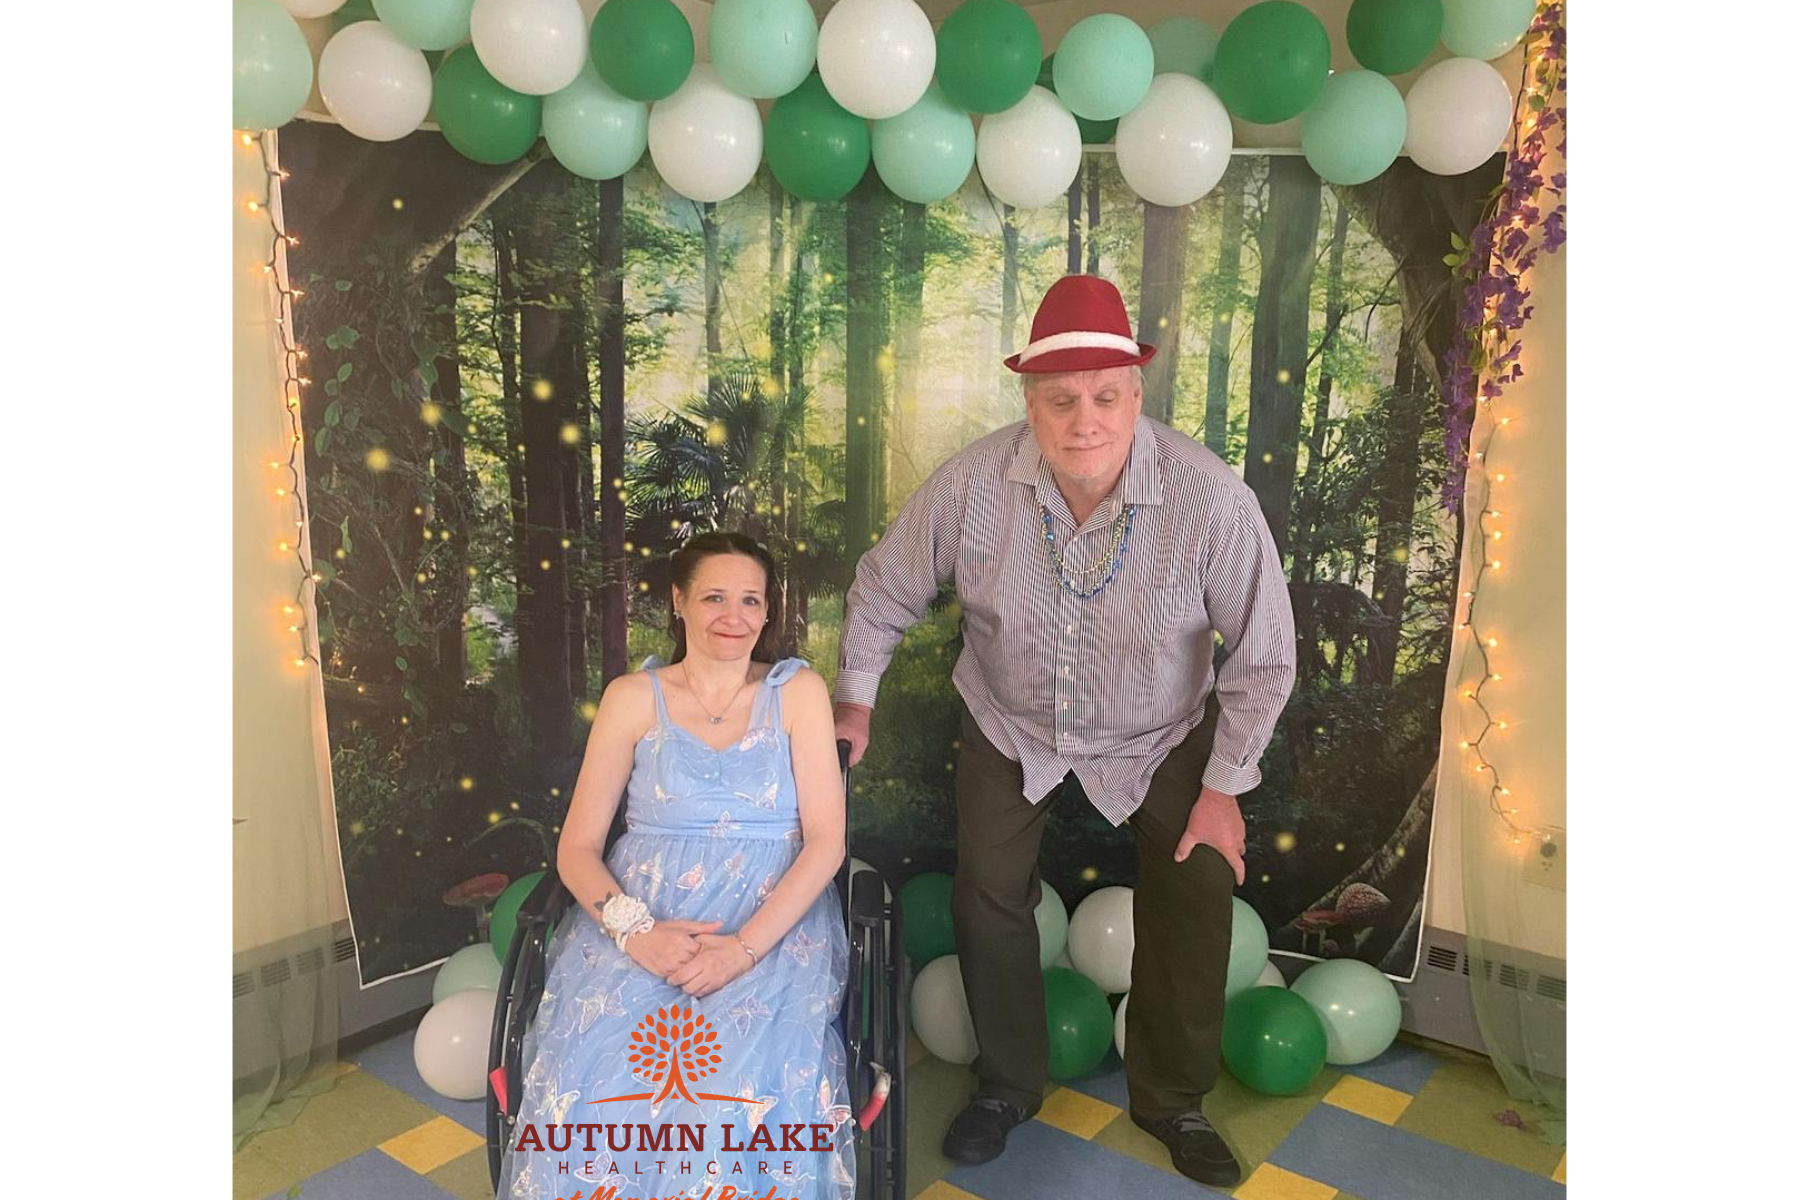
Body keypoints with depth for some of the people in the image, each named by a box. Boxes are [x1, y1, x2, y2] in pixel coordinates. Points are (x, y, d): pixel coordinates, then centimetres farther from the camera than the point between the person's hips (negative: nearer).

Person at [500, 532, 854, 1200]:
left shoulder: (797, 691, 7)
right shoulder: (633, 698, 9)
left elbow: (826, 841, -1)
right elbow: (576, 848, 5)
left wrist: (746, 945, -16)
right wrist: (633, 928, -15)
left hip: (772, 920, -1)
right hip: (641, 914, 1)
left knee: (749, 1085, -30)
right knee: (590, 1079, -26)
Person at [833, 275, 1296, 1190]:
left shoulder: (1210, 498, -30)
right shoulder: (971, 484, -27)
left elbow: (1264, 652, -16)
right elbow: (884, 587, -8)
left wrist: (1224, 786, -11)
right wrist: (856, 697, 2)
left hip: (1161, 734, 0)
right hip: (1010, 725, 1)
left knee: (1194, 902, 2)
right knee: (987, 900, 4)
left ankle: (1171, 1100, 30)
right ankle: (1007, 1087, 32)